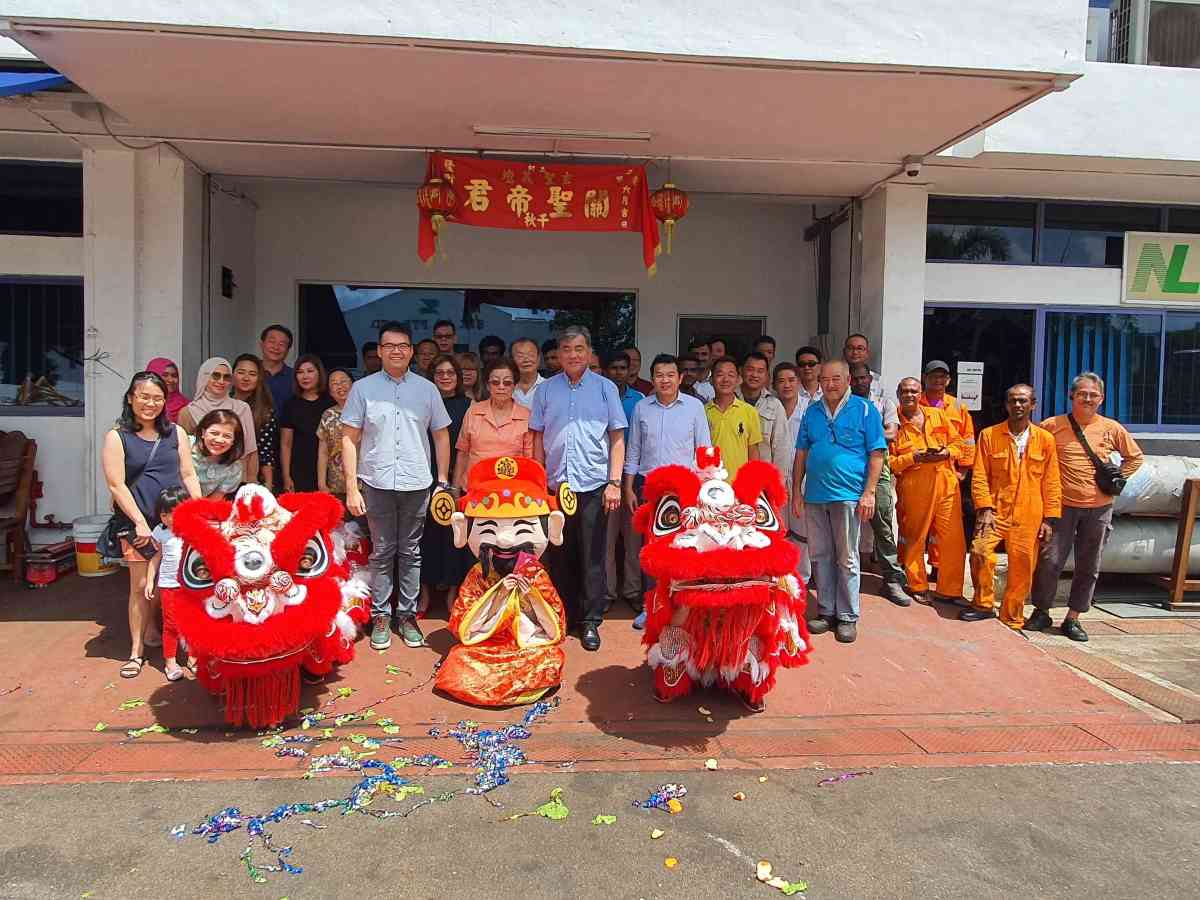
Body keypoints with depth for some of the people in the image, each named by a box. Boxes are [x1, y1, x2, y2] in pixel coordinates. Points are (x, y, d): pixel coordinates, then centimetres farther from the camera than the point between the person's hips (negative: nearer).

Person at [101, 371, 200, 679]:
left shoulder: (176, 433, 9)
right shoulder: (117, 437, 0)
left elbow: (189, 475, 10)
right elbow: (116, 485, -5)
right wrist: (140, 522, -11)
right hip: (138, 523, -3)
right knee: (141, 587, 2)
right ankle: (137, 650, 15)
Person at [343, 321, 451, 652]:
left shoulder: (427, 389, 7)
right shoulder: (363, 388, 3)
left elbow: (441, 436, 11)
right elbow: (349, 438, 2)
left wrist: (443, 481, 5)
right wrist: (351, 486, -4)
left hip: (416, 484, 1)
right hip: (377, 484, -1)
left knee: (410, 553, 9)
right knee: (382, 553, 6)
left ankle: (408, 615, 19)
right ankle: (380, 616, 16)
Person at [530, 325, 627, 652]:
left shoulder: (605, 388, 5)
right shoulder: (546, 389, 9)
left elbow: (617, 438, 4)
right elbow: (538, 438, 12)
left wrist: (614, 482, -3)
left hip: (594, 485, -1)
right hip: (556, 485, 2)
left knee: (592, 557, 2)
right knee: (561, 554, 9)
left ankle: (590, 621, 12)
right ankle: (562, 616, 23)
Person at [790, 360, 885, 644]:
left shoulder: (865, 410, -1)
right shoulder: (812, 412, 11)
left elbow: (876, 455, -3)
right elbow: (801, 453, 14)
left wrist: (869, 493, -10)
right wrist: (797, 491, 9)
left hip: (847, 495, -4)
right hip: (814, 495, 4)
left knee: (847, 559, 2)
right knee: (821, 556, 11)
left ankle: (847, 617, 12)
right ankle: (826, 612, 22)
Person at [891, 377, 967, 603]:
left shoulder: (938, 415, 13)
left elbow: (958, 442, 15)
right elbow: (888, 461, -4)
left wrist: (947, 452, -5)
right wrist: (914, 458, -16)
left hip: (946, 484, 3)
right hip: (913, 489, -3)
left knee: (953, 539, 2)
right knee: (914, 539, 5)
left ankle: (950, 590, 14)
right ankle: (918, 587, 20)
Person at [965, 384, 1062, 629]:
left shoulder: (1045, 439, 7)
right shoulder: (989, 435, 4)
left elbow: (1051, 482, 7)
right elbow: (980, 476, 1)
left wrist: (1049, 518, 2)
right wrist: (985, 508, -9)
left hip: (1028, 517, 1)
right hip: (996, 511, -1)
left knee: (1022, 570, 2)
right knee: (980, 550, -22)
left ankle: (1011, 621, 19)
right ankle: (983, 604, -2)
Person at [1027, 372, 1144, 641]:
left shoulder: (1112, 429, 2)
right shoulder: (1053, 425, -4)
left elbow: (1135, 457, 17)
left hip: (1099, 508, 2)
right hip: (1063, 505, -2)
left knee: (1088, 567, 8)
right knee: (1050, 560, -5)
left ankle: (1073, 618, 19)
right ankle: (1042, 612, 12)